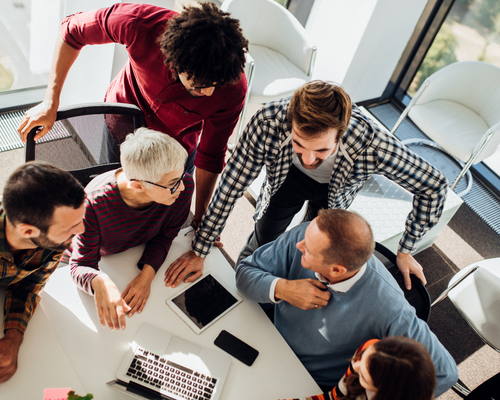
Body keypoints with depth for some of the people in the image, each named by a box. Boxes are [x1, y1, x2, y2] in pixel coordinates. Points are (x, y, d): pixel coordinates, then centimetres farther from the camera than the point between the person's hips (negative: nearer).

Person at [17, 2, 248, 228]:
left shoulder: (232, 90, -35)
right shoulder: (141, 24, -37)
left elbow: (210, 158, -20)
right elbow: (72, 30, -17)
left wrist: (200, 219, -12)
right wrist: (50, 103, -22)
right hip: (118, 125, 1)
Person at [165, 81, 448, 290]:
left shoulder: (373, 146, -44)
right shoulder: (268, 123, -43)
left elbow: (435, 186, -26)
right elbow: (231, 187, -30)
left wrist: (406, 250, -19)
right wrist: (199, 252, -23)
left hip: (335, 190, 0)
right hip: (287, 177, 1)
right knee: (262, 244, 11)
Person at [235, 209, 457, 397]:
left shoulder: (388, 310, -33)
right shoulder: (303, 235, -22)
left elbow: (444, 372, -20)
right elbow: (246, 271, -9)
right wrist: (281, 289, -29)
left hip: (317, 387, -4)